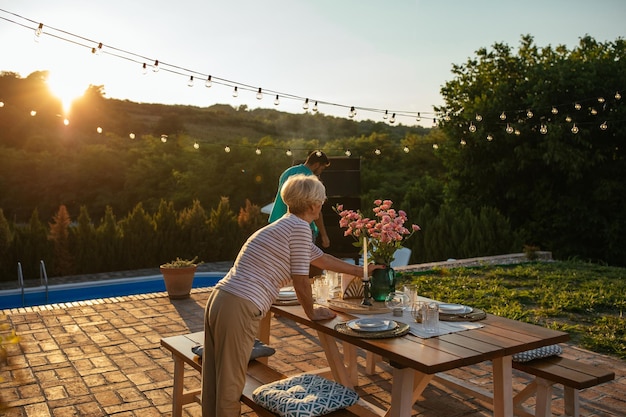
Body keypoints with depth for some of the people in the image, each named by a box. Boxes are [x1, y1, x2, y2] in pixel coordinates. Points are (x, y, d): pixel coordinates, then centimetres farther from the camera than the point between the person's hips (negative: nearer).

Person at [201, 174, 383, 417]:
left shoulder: (287, 225, 20)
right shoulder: (300, 227, -8)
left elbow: (322, 259, 32)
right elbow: (301, 281, -6)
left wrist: (360, 271, 42)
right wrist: (312, 313, 12)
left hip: (219, 300, 9)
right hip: (240, 309, -9)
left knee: (215, 384, 18)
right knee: (229, 386, 3)